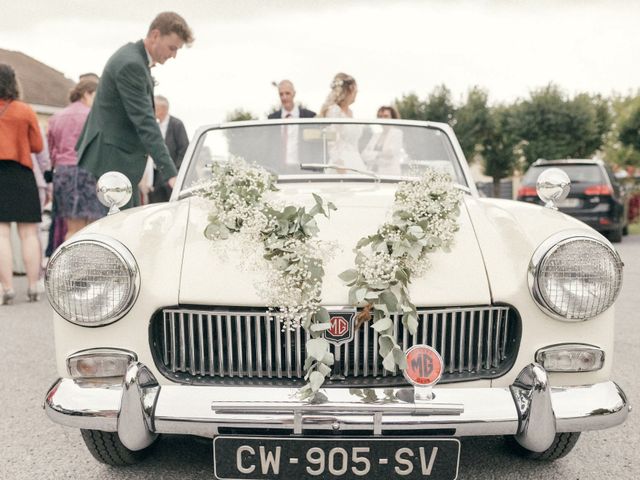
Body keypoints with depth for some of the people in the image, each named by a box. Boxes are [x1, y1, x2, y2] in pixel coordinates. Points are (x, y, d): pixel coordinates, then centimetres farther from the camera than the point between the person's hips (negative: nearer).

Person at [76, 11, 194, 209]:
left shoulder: (134, 57, 12)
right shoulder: (131, 64, -20)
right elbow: (144, 121, -26)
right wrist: (169, 173, -30)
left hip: (121, 160, 10)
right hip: (111, 163, -10)